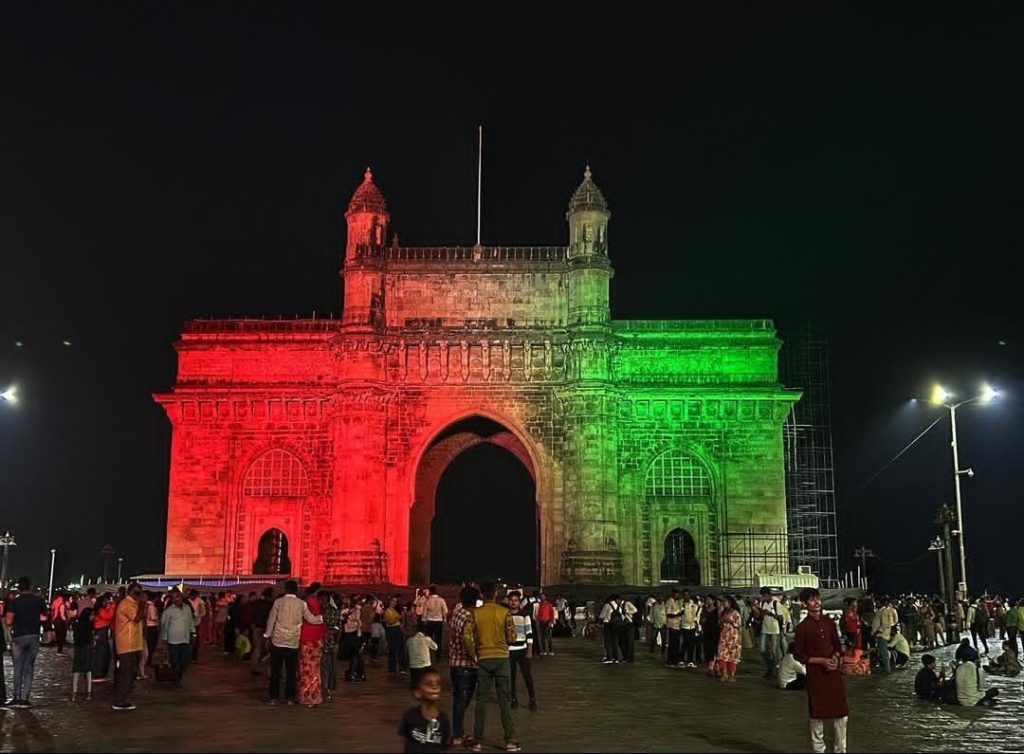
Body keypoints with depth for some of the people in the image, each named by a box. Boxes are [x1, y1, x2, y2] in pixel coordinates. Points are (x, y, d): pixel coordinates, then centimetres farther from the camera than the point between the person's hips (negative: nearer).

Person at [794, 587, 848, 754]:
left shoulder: (828, 622, 5)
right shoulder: (802, 627, -8)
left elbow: (837, 645, 15)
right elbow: (798, 654, -6)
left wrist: (836, 657, -6)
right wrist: (821, 661, -15)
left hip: (833, 671, 4)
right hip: (815, 673, -4)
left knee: (842, 714, 5)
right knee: (818, 713, 5)